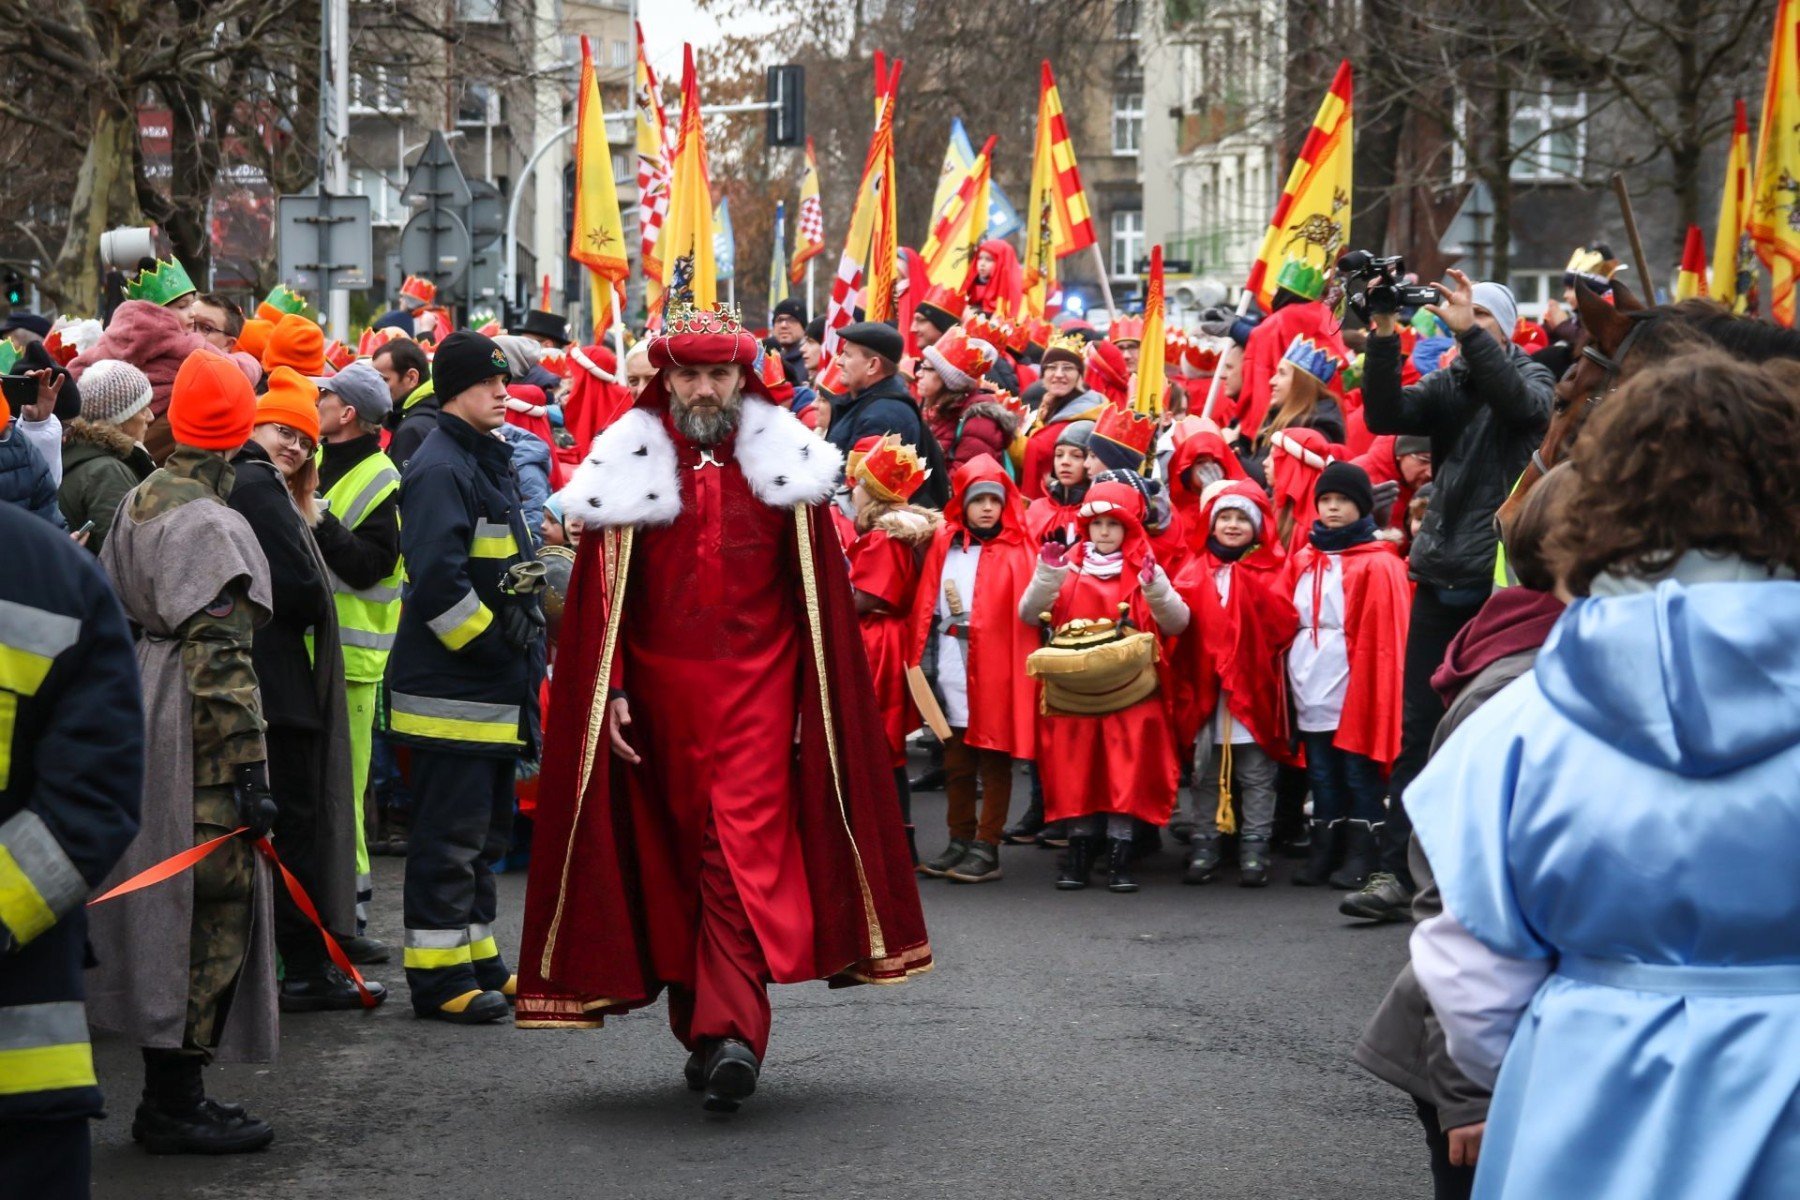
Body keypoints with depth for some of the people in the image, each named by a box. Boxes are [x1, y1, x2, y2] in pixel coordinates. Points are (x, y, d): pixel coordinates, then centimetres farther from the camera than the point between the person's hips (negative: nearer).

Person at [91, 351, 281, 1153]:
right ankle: (174, 1105, -1)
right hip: (194, 737, -10)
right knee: (211, 907, -4)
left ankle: (169, 1095, 20)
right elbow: (219, 658, -22)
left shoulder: (142, 501, 10)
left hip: (145, 717, 10)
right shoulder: (207, 523, -17)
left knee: (169, 903, 14)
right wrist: (248, 768, -21)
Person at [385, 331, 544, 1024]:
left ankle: (477, 960, 24)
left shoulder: (488, 462, 18)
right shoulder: (440, 469, -15)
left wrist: (525, 636, 16)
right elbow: (437, 579, -25)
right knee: (449, 836, -6)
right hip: (452, 689, -10)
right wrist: (492, 639, -19)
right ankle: (439, 975, -3)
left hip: (495, 690, 10)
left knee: (483, 831, 16)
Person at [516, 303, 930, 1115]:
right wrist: (611, 690, -6)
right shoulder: (632, 469, 2)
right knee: (675, 856, 8)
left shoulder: (781, 463, 3)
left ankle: (730, 1032, -21)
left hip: (756, 685, -1)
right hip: (660, 684, 1)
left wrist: (824, 695, 3)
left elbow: (819, 590, 6)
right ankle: (706, 1029, 20)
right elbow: (603, 591, 2)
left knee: (747, 852, -14)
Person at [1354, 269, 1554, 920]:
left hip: (1498, 579, -4)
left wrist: (1469, 331, -29)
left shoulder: (1529, 378, 3)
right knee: (1420, 730, 2)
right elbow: (1384, 416, -4)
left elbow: (1524, 402, -21)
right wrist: (1383, 339, -17)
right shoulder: (1447, 386, 12)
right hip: (1440, 578, 4)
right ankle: (1397, 871, 3)